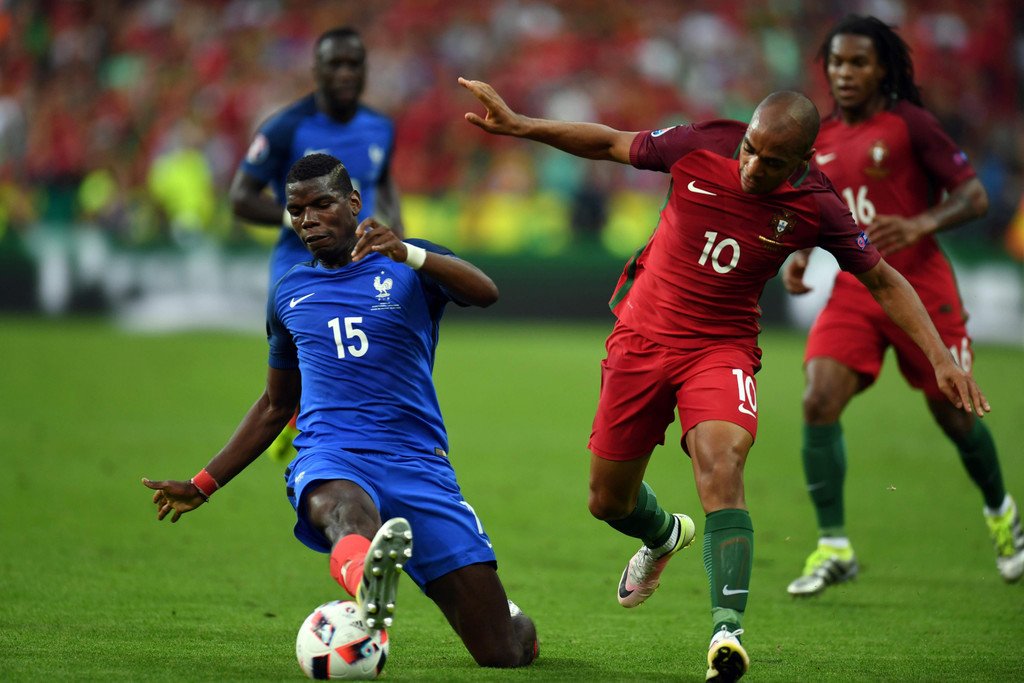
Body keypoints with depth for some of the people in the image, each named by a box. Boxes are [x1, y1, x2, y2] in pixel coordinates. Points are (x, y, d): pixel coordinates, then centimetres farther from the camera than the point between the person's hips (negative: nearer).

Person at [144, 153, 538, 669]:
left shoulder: (411, 266, 9)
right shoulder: (288, 295, 21)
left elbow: (484, 293, -13)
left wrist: (406, 254, -31)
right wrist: (203, 485, 28)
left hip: (417, 464, -1)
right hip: (329, 461, 1)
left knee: (503, 654, -8)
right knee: (347, 509, -42)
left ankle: (507, 620, 30)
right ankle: (365, 584, -80)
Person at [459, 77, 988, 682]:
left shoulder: (816, 208, -14)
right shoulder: (700, 147, -14)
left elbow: (882, 280, -2)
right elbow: (609, 144, 2)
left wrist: (940, 356, -9)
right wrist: (516, 124, -3)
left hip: (721, 348, -2)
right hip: (642, 336, 2)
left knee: (721, 468, -30)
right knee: (609, 501, 11)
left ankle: (728, 631, -40)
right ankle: (665, 535, 49)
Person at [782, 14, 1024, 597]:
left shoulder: (910, 124, -8)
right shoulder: (820, 139, 9)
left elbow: (974, 196, -8)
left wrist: (921, 225, -25)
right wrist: (800, 256, 5)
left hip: (919, 286, -4)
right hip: (852, 290, 4)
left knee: (953, 413, 7)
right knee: (819, 403, -16)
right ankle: (834, 548, -10)